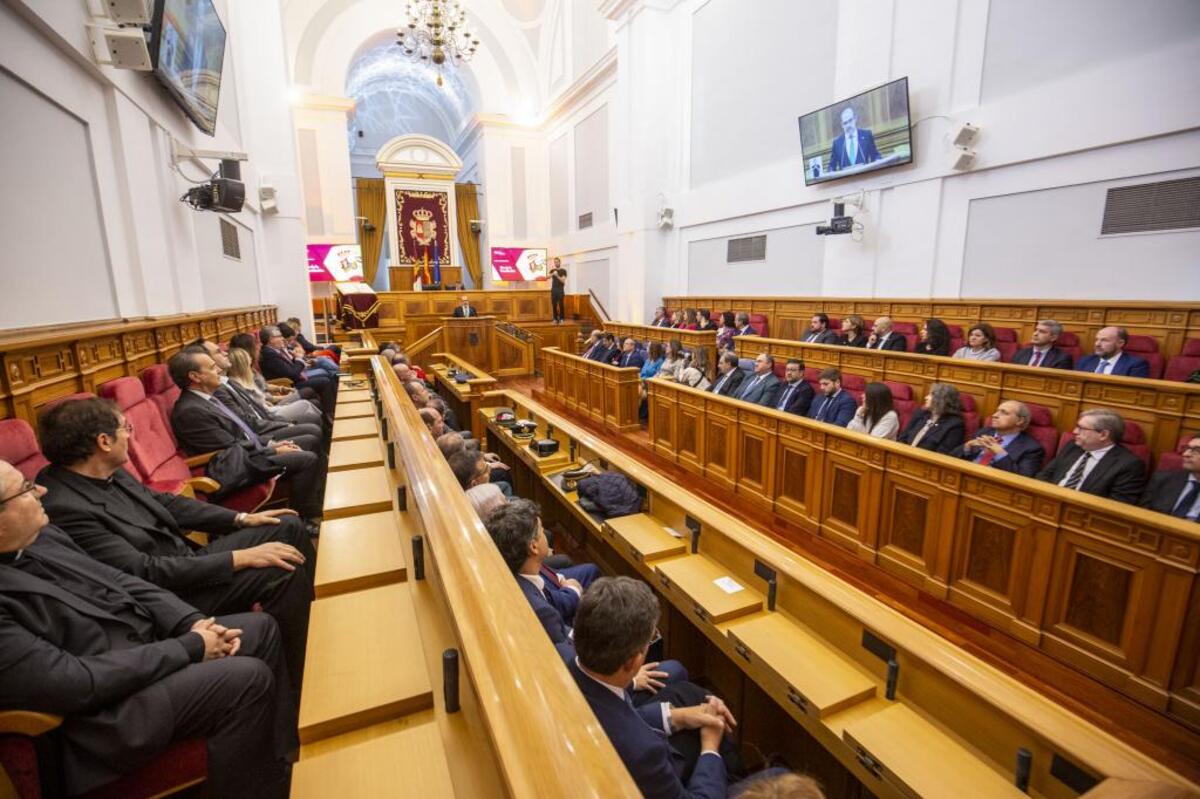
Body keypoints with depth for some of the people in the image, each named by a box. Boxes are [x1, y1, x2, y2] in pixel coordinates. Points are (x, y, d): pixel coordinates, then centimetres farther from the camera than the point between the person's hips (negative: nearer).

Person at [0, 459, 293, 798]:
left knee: (260, 627, 8)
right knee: (247, 679, -24)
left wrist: (194, 623, -5)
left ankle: (287, 756, 22)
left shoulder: (39, 537, 2)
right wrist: (191, 647, -17)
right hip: (103, 708, -9)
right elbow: (78, 682, -25)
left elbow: (121, 582, 7)